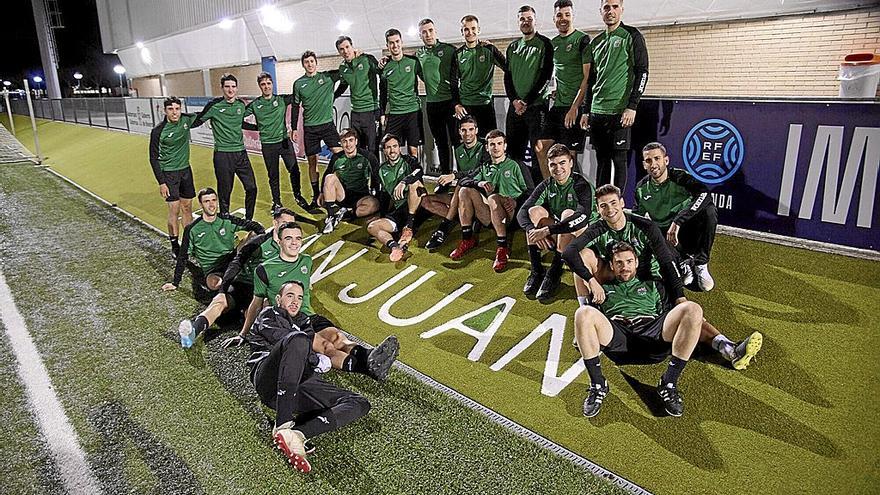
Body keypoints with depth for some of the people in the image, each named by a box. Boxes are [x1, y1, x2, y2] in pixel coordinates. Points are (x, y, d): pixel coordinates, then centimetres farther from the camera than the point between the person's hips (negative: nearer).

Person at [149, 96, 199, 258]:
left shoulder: (186, 120, -4)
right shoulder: (158, 131, -15)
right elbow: (154, 158, -10)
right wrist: (161, 182, -13)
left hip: (185, 170, 5)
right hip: (169, 173, -5)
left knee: (187, 207, 11)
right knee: (174, 209, -6)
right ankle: (175, 246, 6)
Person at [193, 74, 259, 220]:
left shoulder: (241, 104, 8)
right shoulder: (214, 105, -7)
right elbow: (197, 121, 1)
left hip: (241, 152, 5)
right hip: (223, 154, -4)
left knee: (251, 187, 3)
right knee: (225, 192, 4)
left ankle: (249, 220, 21)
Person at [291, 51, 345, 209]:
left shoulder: (328, 77, 2)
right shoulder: (299, 83, 6)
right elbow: (295, 107, 11)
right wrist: (294, 128, 7)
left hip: (327, 123, -1)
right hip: (309, 127, 1)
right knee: (312, 161, 5)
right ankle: (316, 197, 15)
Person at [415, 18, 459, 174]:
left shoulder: (449, 49, -3)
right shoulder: (418, 54, 10)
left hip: (450, 101, -4)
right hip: (431, 103, 5)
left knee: (457, 139, -5)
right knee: (440, 142, 12)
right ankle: (445, 173, 20)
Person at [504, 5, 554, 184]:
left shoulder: (544, 44, 0)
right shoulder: (513, 46, 16)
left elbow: (545, 76, -8)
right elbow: (507, 76, 13)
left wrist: (527, 101, -13)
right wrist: (514, 100, -3)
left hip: (536, 105, -5)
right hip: (515, 106, 5)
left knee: (538, 150, -10)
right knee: (513, 151, 6)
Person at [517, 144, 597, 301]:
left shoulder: (582, 185, -17)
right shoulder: (546, 186, -2)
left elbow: (584, 217, -36)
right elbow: (522, 213, -10)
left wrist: (547, 230, -41)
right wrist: (532, 230, -34)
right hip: (557, 237, 5)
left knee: (568, 214, -32)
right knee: (534, 211, -16)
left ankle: (554, 273, -28)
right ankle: (536, 272, -18)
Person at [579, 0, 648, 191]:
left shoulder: (632, 36, 0)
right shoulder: (596, 42, 17)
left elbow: (642, 72, -6)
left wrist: (632, 106, -15)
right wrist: (586, 111, 14)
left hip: (620, 111, -6)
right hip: (597, 111, 6)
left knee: (619, 159, -4)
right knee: (602, 159, 9)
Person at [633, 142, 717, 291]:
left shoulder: (680, 177, -14)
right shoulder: (642, 189, -2)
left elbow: (704, 194, -34)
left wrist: (678, 221, -43)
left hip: (686, 229, -2)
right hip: (663, 234, 2)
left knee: (709, 211, -32)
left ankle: (701, 264, -16)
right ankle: (684, 262, -5)